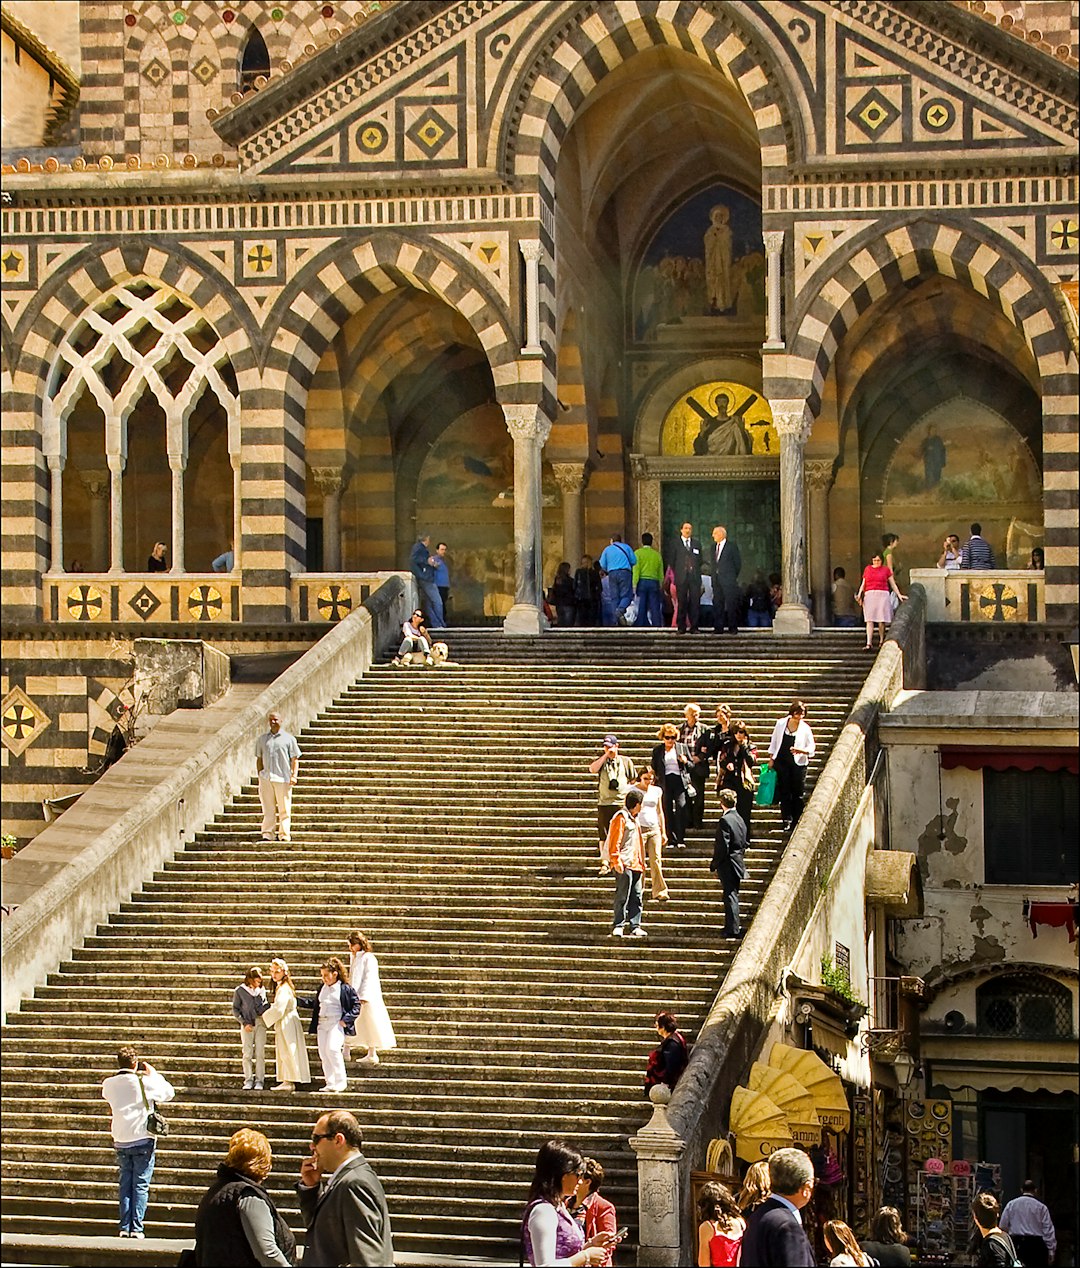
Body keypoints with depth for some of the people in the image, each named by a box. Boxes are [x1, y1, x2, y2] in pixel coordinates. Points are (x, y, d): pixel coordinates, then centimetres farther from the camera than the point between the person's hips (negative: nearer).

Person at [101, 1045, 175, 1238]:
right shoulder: (144, 1082, -11)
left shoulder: (109, 1084, -1)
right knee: (141, 1185, 1)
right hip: (143, 1140, -4)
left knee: (125, 1184, 11)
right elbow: (168, 1093, 2)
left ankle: (124, 1227, 6)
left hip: (121, 1142, 4)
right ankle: (136, 1228, -4)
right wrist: (154, 1074, 12)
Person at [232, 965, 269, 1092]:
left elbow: (267, 1006, 16)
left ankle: (259, 1081, 0)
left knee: (260, 1053, -2)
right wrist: (244, 1023, -7)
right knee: (247, 1053, -4)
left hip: (260, 1022, 2)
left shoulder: (261, 990, 9)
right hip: (247, 1024, -2)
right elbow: (235, 1009, 3)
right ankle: (248, 1081, 1)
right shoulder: (240, 990, 1)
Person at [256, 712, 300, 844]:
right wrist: (259, 776, 8)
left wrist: (294, 775, -8)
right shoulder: (262, 739, 14)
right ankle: (267, 834, 3)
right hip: (266, 778, 2)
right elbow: (259, 759, 18)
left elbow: (295, 759, 4)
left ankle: (284, 835, 1)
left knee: (284, 809, -1)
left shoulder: (289, 739, 6)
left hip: (283, 778, -2)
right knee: (268, 809, 2)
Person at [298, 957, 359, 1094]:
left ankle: (341, 1081, -11)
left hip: (336, 1023, -7)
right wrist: (297, 1000, 21)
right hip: (322, 1023, 7)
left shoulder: (345, 989, -4)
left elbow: (356, 1006, -3)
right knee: (323, 1053, 2)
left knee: (332, 1049, -21)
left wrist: (346, 1020, -12)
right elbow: (314, 1003, 27)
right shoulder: (322, 988, 14)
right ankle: (330, 1083, 9)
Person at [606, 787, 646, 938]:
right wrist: (617, 861, -19)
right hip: (624, 865, -9)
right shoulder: (621, 817, -7)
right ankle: (618, 926, -7)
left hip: (635, 864, 9)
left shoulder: (634, 819, 22)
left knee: (636, 896, 6)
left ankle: (634, 925, 9)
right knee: (622, 896, -9)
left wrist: (642, 862, 23)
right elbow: (614, 842, -13)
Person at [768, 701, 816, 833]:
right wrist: (771, 759, 9)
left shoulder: (805, 728, -4)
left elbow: (811, 747, -1)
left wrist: (801, 750, -20)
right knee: (784, 792, 4)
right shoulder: (781, 724, 1)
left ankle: (796, 821, 9)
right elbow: (774, 742, 11)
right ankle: (786, 819, 12)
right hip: (781, 762, 2)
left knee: (797, 793, 0)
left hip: (798, 763, -2)